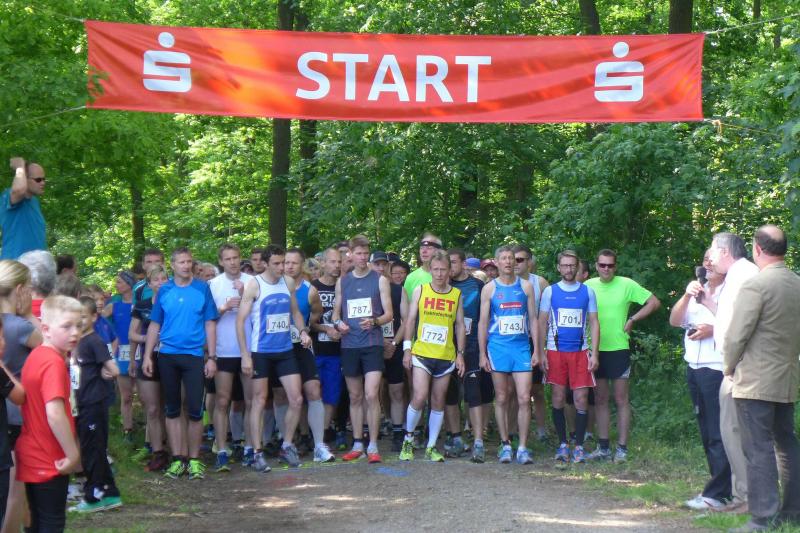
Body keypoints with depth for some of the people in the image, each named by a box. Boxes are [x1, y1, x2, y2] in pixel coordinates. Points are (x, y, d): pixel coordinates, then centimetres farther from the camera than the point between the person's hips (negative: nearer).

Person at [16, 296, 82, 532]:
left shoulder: (36, 355, 6)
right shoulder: (54, 362, -22)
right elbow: (55, 414, -30)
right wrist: (73, 454, -22)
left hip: (32, 457, 9)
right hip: (49, 461, -9)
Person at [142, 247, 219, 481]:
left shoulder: (202, 288, 1)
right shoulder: (164, 290, 5)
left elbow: (210, 324, 1)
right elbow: (154, 325, 8)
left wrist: (212, 357, -4)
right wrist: (147, 356, 1)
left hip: (194, 355, -2)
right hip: (167, 356, 2)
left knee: (195, 410, -4)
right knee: (172, 410, 7)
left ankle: (194, 459, 8)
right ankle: (178, 459, 14)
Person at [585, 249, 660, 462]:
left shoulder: (626, 284, -5)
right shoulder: (589, 285, 3)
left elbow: (654, 302, -1)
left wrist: (632, 319, -6)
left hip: (618, 348, -3)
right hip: (596, 349, 3)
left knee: (621, 400, 0)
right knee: (600, 400, 9)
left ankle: (622, 448, 4)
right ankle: (603, 447, 16)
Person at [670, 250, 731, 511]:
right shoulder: (697, 291, 18)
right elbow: (674, 321, 8)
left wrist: (713, 330, -20)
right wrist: (687, 296, -6)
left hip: (718, 370, -8)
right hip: (694, 369, 8)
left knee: (719, 434, -8)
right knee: (707, 433, 12)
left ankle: (716, 495, -6)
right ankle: (724, 488, 20)